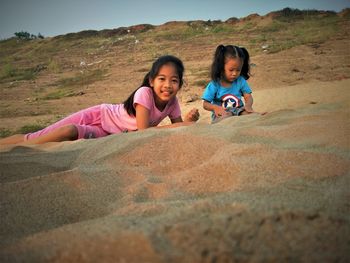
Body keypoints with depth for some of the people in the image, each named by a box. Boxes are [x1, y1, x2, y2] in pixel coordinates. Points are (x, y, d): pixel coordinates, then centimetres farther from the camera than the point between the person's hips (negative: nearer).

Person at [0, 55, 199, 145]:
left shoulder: (172, 102, -8)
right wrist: (179, 125, -26)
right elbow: (144, 131, -28)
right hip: (98, 115, -5)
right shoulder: (144, 93, -27)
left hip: (107, 133, 5)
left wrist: (188, 121, -22)